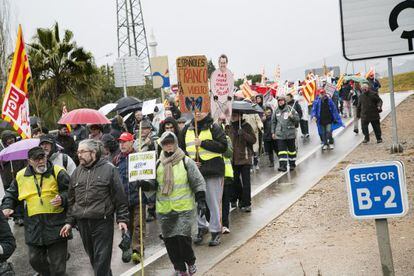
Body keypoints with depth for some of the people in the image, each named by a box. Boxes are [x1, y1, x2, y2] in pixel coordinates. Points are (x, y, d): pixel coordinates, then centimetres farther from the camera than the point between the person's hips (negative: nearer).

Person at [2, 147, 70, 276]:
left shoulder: (58, 172, -4)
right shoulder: (21, 176, 7)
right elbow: (11, 194, 21)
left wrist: (62, 199, -21)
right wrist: (7, 207, 5)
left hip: (55, 224, -3)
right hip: (33, 226, 4)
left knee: (57, 263, 2)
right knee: (35, 259, 13)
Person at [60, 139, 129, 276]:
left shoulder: (109, 169, -3)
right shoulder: (77, 172, 12)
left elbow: (120, 197, -4)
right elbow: (71, 199, 16)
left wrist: (122, 219, -8)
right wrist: (69, 222, 12)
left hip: (103, 222, -5)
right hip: (82, 223, 5)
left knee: (102, 260, -4)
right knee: (93, 258, 13)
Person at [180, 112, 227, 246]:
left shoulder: (214, 128, -2)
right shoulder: (187, 129, 12)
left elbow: (223, 146, -11)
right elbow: (181, 148, 18)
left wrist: (202, 143, -15)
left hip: (213, 170, -4)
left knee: (213, 202, 1)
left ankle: (216, 231, 13)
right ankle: (202, 226, 26)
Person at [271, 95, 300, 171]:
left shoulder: (290, 109, -1)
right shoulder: (276, 111, 8)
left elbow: (297, 119, -1)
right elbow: (273, 122, 15)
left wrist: (292, 116, -20)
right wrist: (273, 132, 11)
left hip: (290, 133, -1)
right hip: (280, 134, 2)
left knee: (291, 149, 11)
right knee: (281, 150, -7)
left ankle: (292, 164, 24)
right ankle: (283, 165, -9)